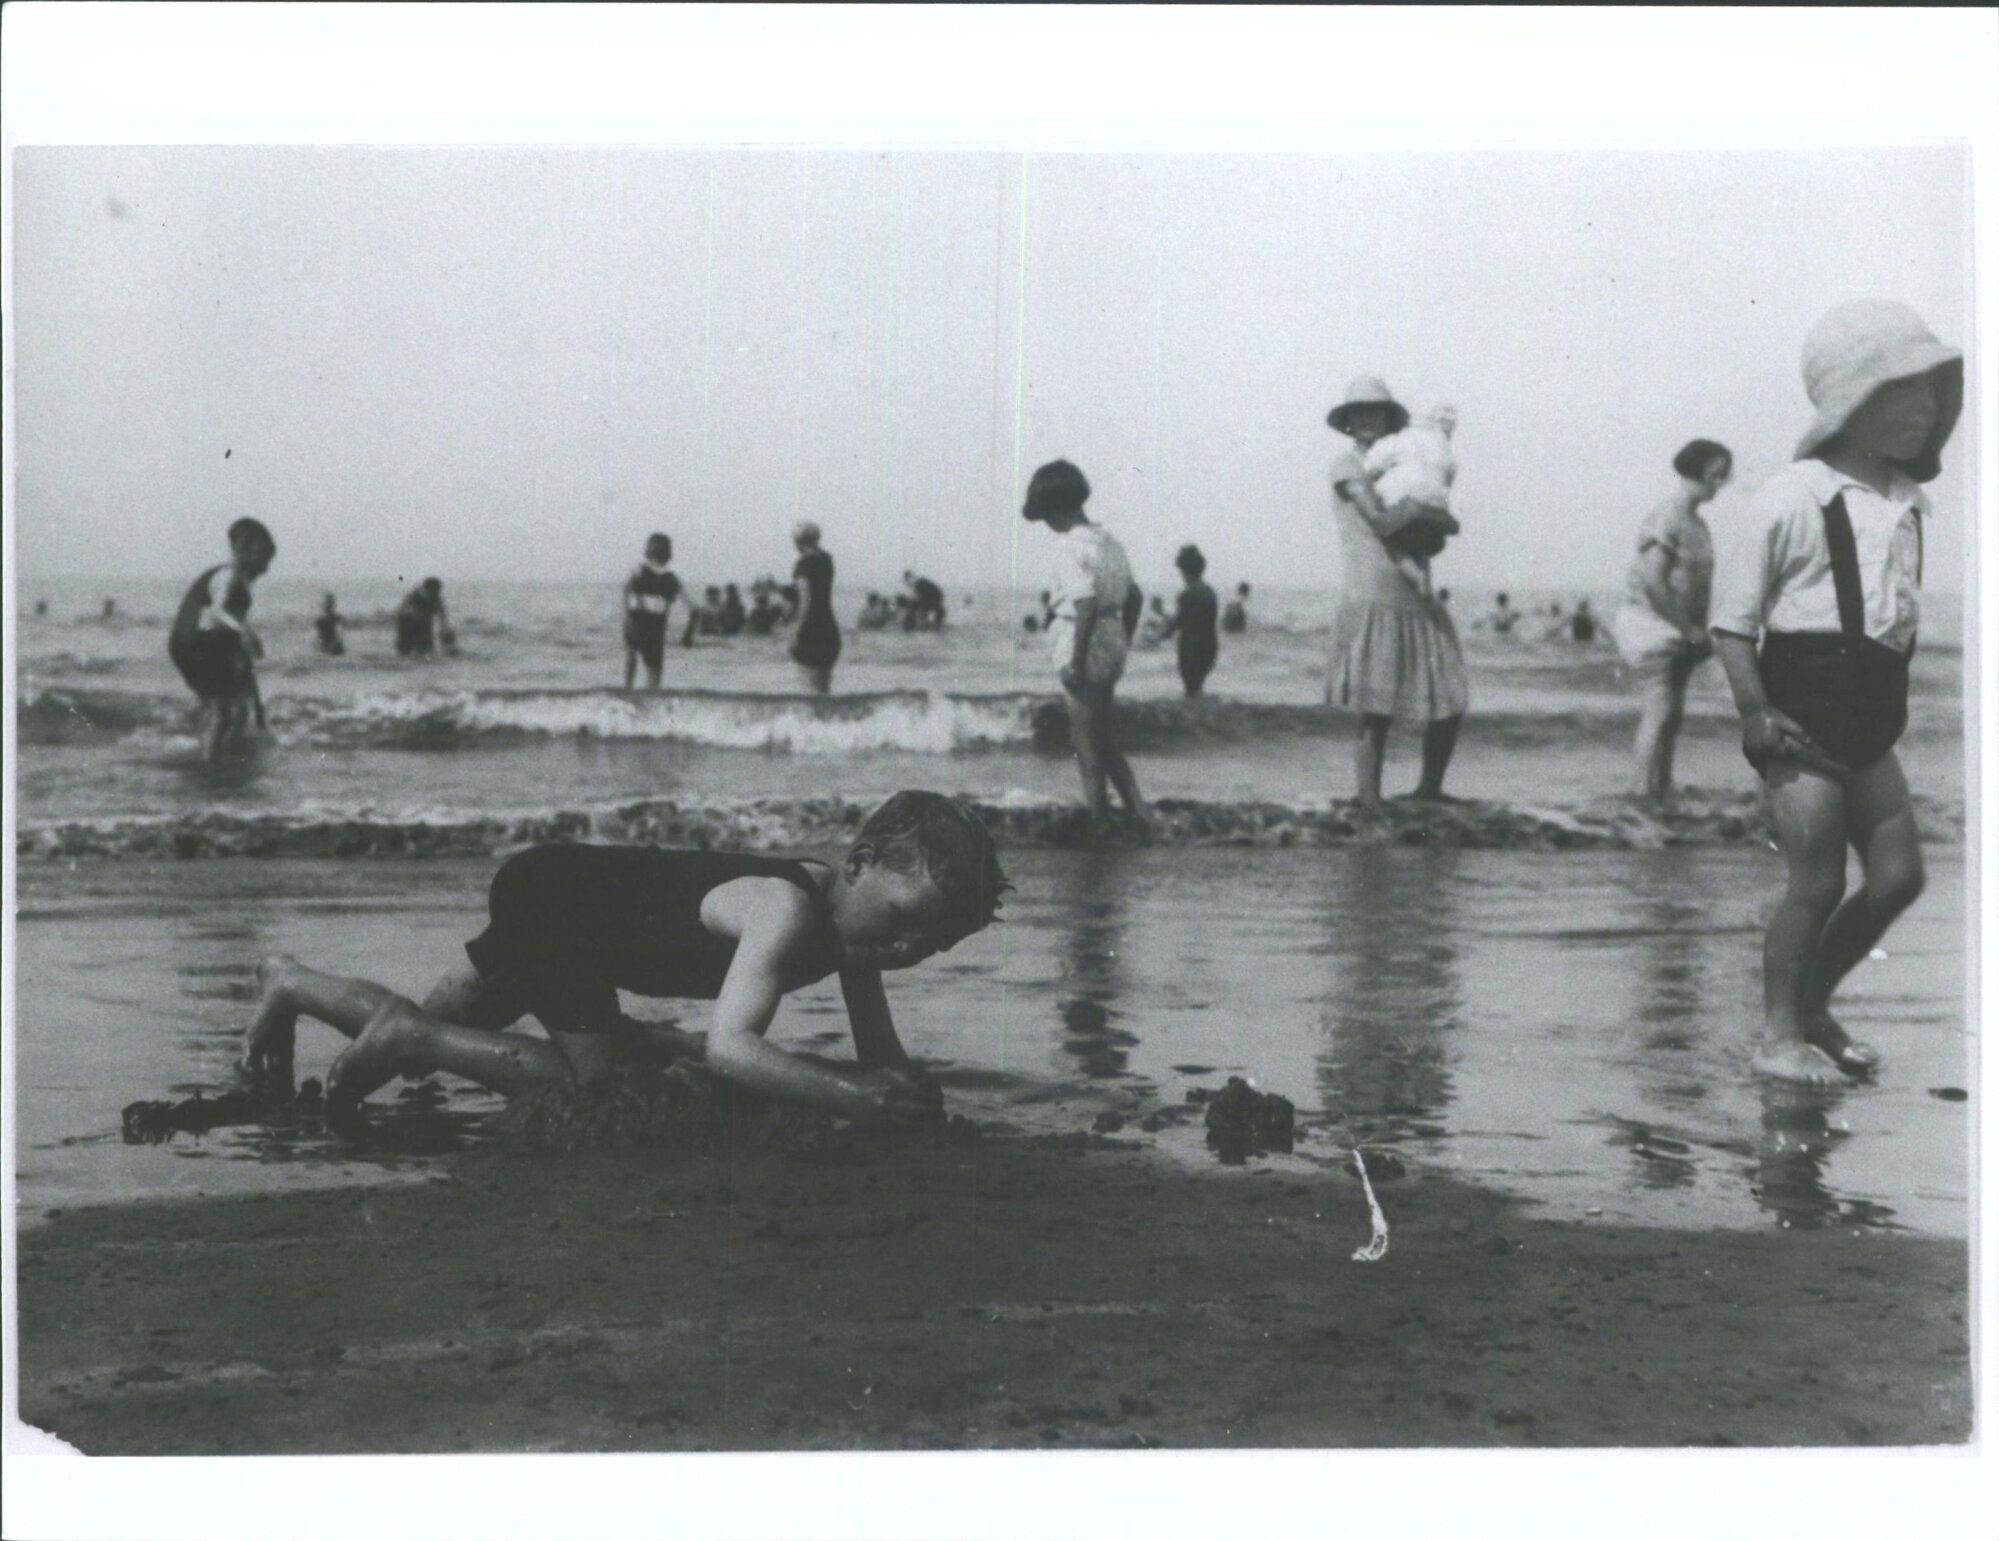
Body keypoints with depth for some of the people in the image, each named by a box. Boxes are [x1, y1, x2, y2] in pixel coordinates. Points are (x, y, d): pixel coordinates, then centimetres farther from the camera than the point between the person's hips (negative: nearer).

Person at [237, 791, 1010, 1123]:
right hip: (554, 893, -8)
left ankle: (292, 984, 42)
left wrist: (901, 1085, -30)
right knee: (593, 1077, -23)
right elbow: (730, 1045, -51)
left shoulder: (856, 910, -15)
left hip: (591, 892, 9)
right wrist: (847, 1093, -57)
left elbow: (879, 1055, -8)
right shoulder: (787, 911, -39)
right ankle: (406, 1031, -7)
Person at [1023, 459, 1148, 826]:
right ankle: (1137, 811, 18)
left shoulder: (1072, 547, -17)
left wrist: (1076, 664, -22)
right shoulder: (1107, 539, 10)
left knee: (1086, 739, 3)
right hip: (1112, 642, 9)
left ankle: (1099, 816, 9)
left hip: (1085, 643, -9)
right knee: (1101, 735, 19)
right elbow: (1133, 594, 16)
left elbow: (1086, 604, -25)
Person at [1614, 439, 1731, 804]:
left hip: (1680, 632, 9)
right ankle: (1642, 798, -10)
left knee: (1673, 716, 8)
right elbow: (1652, 582, -20)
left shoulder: (1697, 523, 13)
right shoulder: (1667, 519, -14)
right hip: (1653, 624, -9)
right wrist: (1687, 627, -16)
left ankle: (1662, 797, 12)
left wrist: (1698, 630, 5)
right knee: (1658, 713, -12)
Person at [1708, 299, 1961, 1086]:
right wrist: (1755, 711, -17)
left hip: (1869, 719, 7)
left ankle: (1813, 1005, 23)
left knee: (1898, 876, 6)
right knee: (1816, 883, -6)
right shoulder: (1794, 497, -12)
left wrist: (1891, 696, 15)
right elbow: (1731, 615, -10)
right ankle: (1779, 1036, 8)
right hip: (1803, 712, -7)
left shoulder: (1905, 502, 10)